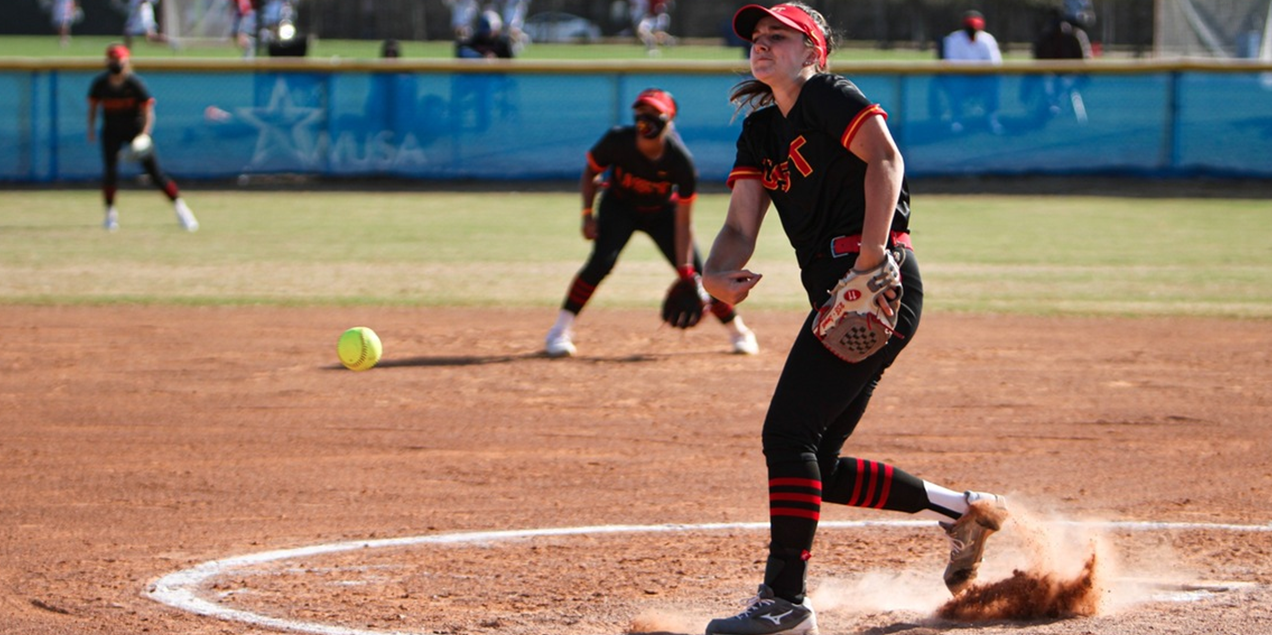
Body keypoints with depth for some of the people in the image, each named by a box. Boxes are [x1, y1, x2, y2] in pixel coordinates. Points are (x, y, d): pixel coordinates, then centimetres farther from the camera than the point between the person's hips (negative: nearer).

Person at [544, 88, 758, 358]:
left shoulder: (681, 161, -30)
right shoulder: (617, 141, -29)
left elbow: (683, 221, -24)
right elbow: (590, 173, -8)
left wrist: (686, 271, -27)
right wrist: (588, 214, -20)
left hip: (662, 211, 0)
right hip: (619, 206, 0)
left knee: (697, 273, -6)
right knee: (602, 260, -25)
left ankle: (738, 332, 16)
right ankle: (560, 332, -16)